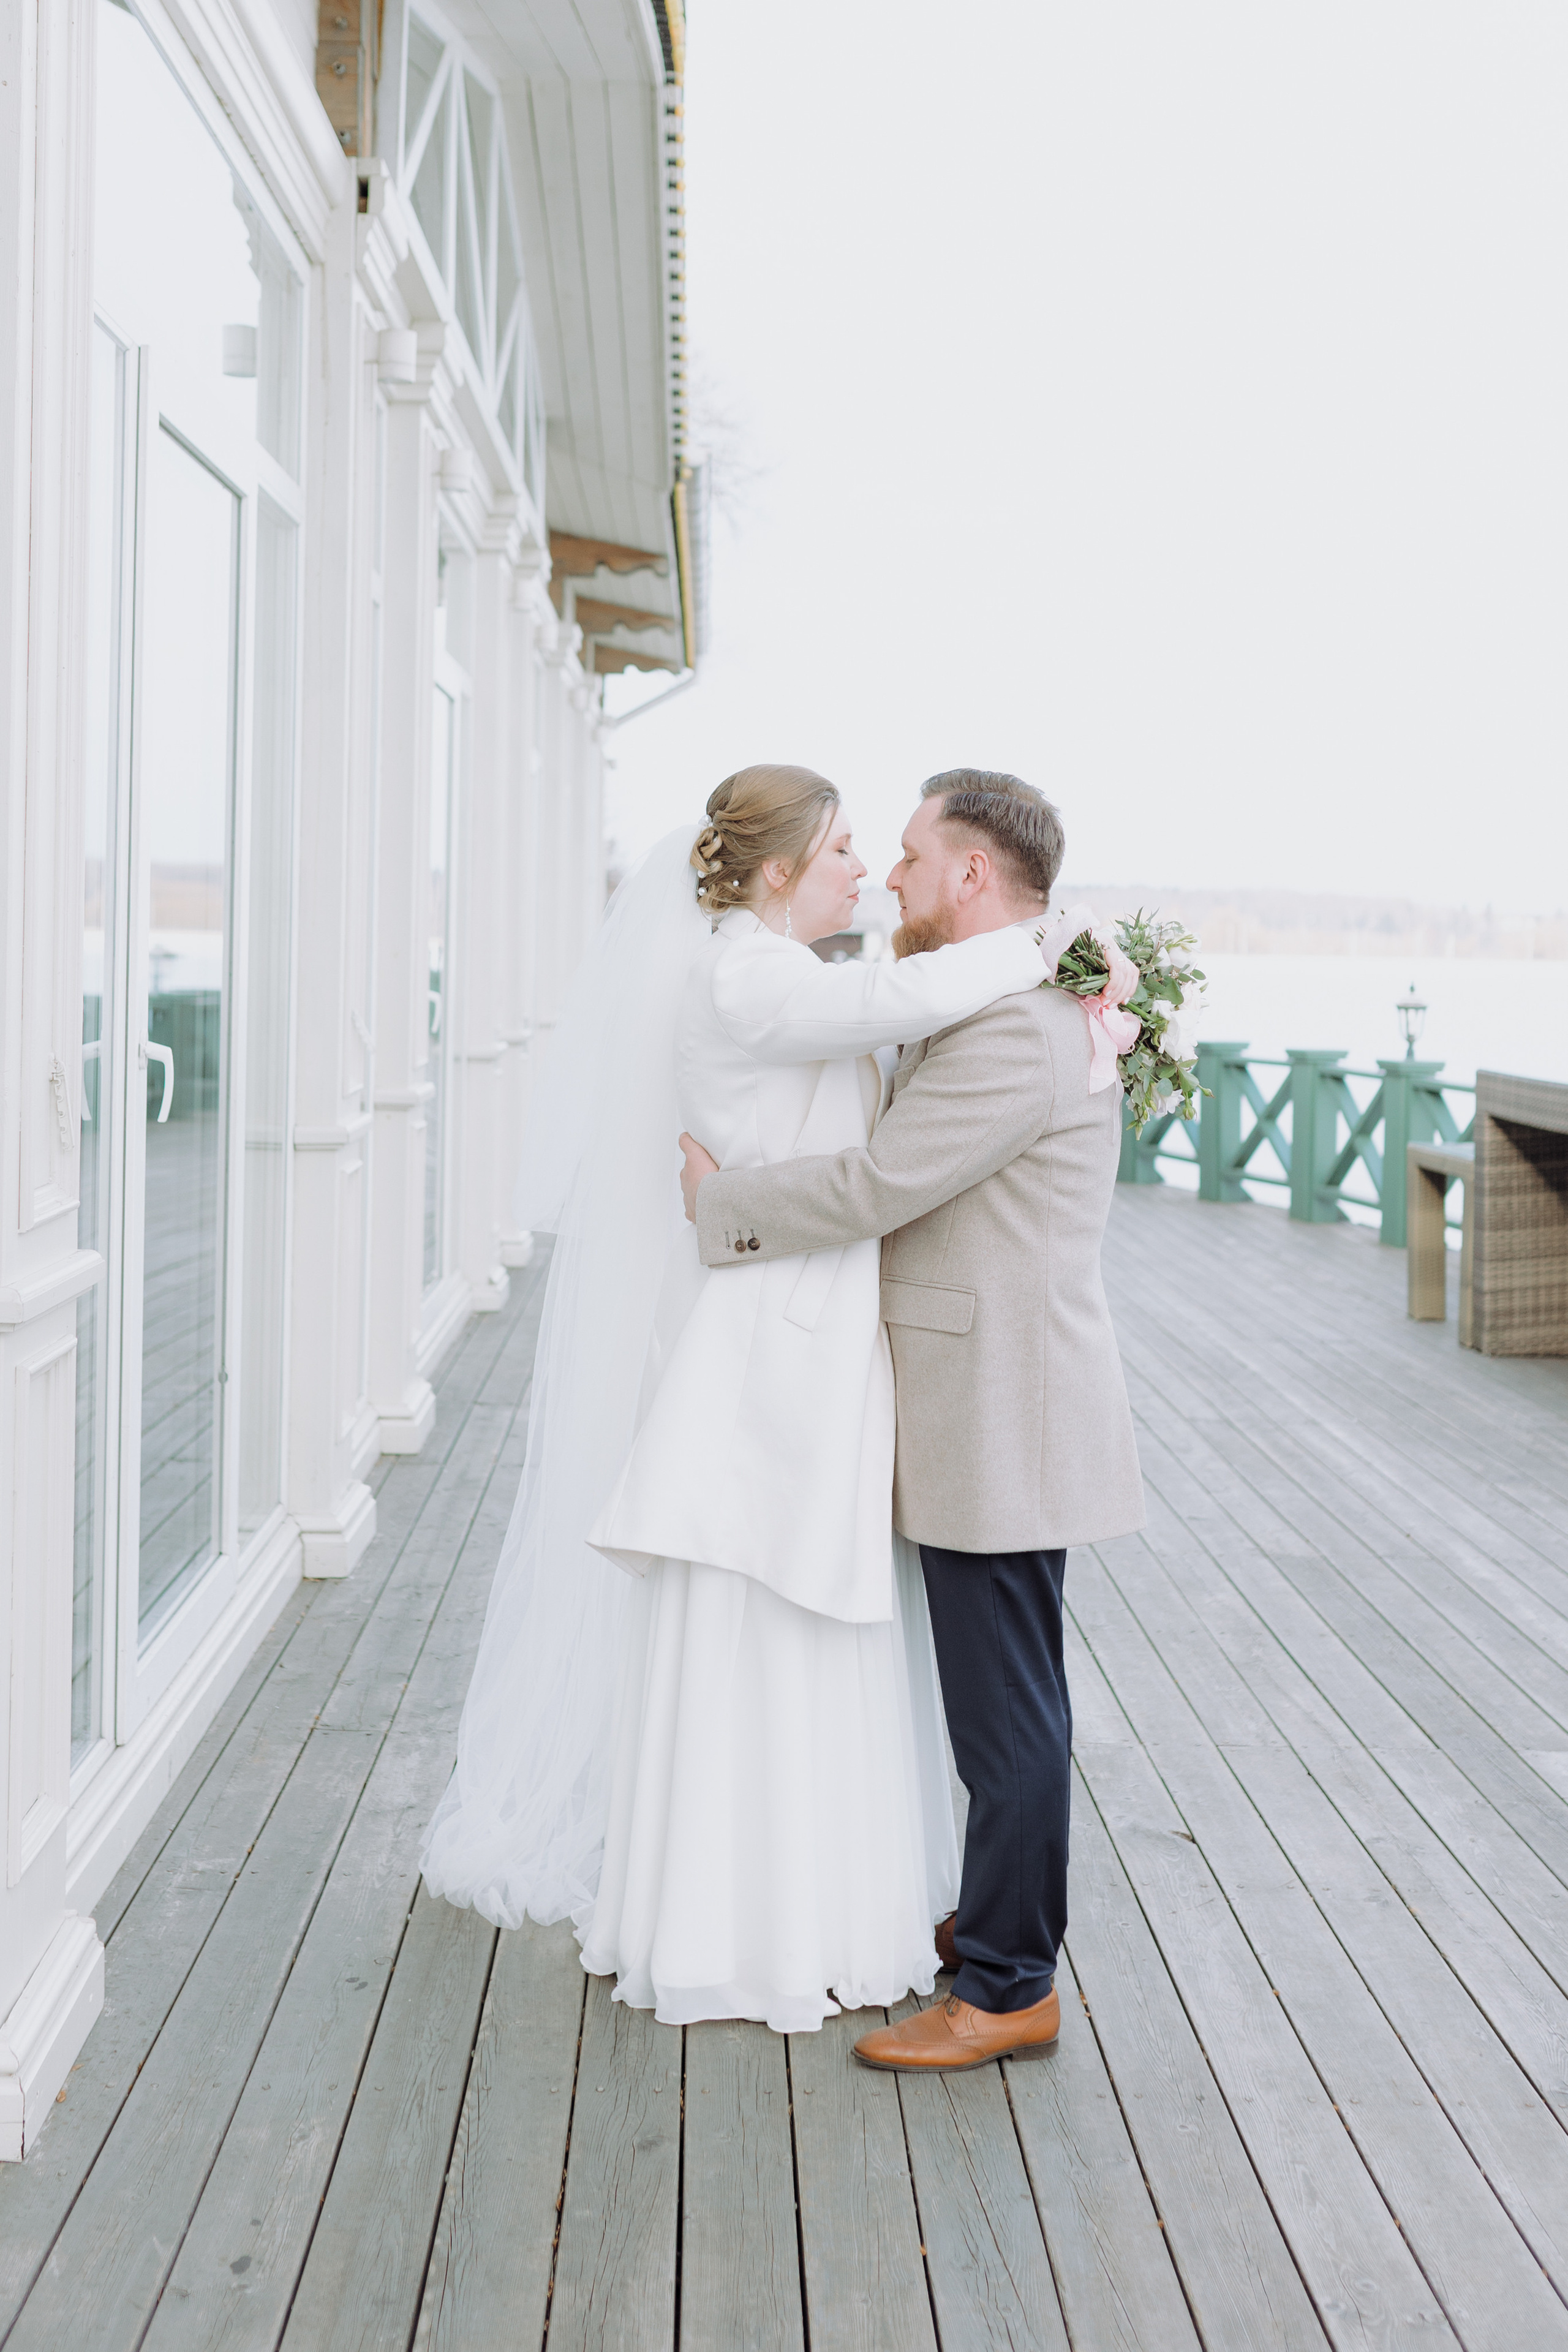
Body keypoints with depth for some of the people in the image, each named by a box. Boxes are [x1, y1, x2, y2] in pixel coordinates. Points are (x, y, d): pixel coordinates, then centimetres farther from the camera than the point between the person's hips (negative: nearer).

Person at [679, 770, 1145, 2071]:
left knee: (1007, 1711, -1)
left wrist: (718, 1196, -10)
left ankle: (1009, 1986, 9)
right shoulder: (1008, 1012, 15)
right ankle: (1008, 1915, 34)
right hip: (985, 1418, 11)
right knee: (1004, 1701, 20)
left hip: (1003, 1421, -11)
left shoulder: (1014, 1032, -20)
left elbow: (874, 1189, -22)